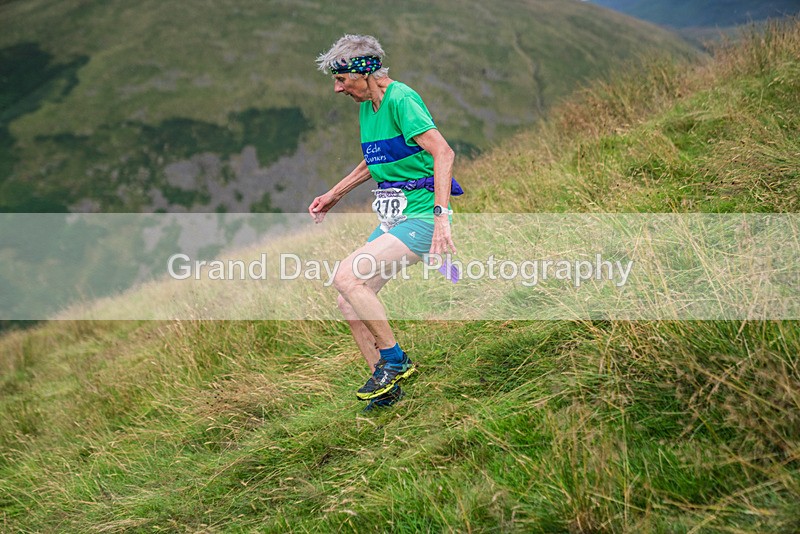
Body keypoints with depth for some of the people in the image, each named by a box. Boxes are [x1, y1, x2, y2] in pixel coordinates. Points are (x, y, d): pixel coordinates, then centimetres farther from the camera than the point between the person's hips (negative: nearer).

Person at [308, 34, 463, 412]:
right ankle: (387, 387, 18)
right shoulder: (367, 106, 13)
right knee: (349, 304, 4)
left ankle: (394, 359, -5)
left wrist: (441, 216, -34)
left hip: (420, 217, -9)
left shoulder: (400, 99, -16)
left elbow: (443, 153, -26)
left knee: (346, 277, -22)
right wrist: (333, 195, 29)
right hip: (392, 219, 9)